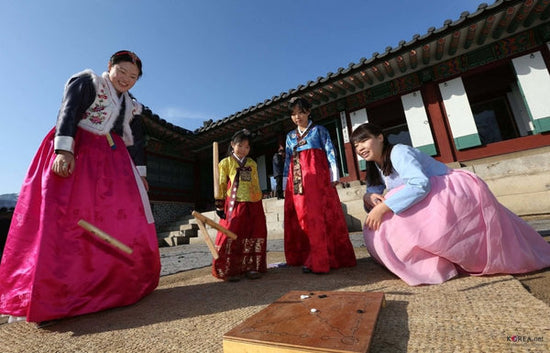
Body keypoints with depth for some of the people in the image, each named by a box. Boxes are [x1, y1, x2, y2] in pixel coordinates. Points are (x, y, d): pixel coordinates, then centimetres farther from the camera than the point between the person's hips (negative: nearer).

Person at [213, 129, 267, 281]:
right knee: (231, 237, -4)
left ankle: (251, 267, 20)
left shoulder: (252, 164, 14)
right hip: (234, 205, -4)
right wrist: (219, 205, -4)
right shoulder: (226, 162, 3)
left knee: (254, 237, 6)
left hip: (254, 205, 4)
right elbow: (221, 185, 0)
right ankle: (230, 270, 11)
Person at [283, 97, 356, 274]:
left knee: (319, 215, -11)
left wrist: (334, 177, -8)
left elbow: (330, 153, 2)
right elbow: (287, 160, 18)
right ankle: (307, 258, 10)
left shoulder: (319, 130, 10)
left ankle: (319, 261, -6)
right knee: (301, 217, 1)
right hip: (297, 181, 4)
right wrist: (287, 182, 12)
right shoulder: (290, 136, 21)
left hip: (317, 176, -4)